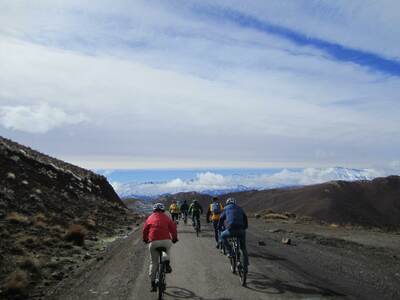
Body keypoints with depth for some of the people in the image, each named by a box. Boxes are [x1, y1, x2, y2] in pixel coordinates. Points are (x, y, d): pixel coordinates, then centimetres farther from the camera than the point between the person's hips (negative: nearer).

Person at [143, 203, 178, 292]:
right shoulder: (166, 217, 13)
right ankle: (167, 263, 11)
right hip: (166, 240, -1)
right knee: (168, 248, 35)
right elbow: (173, 228, 12)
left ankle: (153, 283, 18)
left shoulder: (150, 218, 16)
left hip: (153, 242, 1)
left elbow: (145, 229, 20)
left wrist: (145, 239, 37)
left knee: (153, 262, 16)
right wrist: (174, 238, 27)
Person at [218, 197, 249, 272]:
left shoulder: (226, 208, 16)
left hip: (231, 229, -3)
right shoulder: (239, 208, 23)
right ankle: (245, 266, 21)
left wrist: (219, 227, 36)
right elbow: (245, 218, 26)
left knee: (223, 236, 28)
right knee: (243, 248, 20)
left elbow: (221, 219, 20)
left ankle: (229, 251, 14)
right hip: (241, 230, 3)